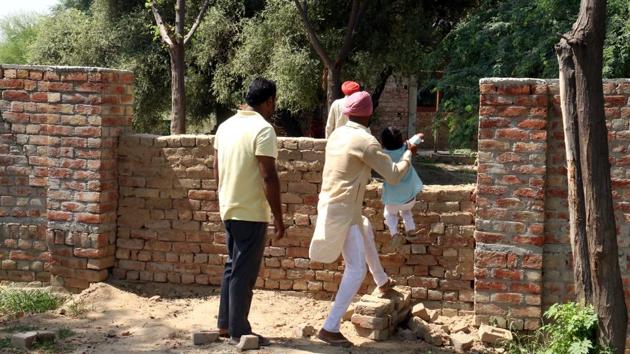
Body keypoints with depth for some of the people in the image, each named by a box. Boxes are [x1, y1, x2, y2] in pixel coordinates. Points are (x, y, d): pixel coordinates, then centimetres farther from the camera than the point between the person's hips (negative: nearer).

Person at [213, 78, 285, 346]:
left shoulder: (226, 126, 9)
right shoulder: (263, 129, -16)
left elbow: (217, 172, 15)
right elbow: (269, 177, -19)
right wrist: (278, 217, -14)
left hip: (229, 209, 8)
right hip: (251, 212, -8)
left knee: (233, 267, 18)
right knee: (244, 272, -1)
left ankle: (226, 324, 23)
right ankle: (238, 331, 5)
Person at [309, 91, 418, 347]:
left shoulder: (337, 134, 7)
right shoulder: (365, 141, -17)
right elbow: (394, 175, -12)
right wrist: (409, 153, 5)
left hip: (330, 204, 9)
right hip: (343, 212, -9)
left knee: (366, 230, 34)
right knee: (356, 269, -6)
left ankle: (382, 281, 51)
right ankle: (330, 328, -10)